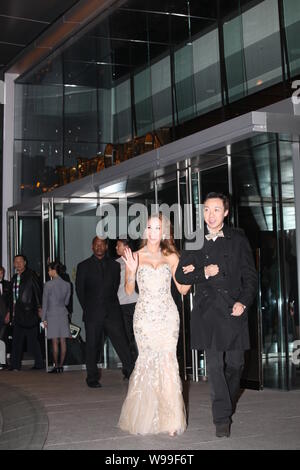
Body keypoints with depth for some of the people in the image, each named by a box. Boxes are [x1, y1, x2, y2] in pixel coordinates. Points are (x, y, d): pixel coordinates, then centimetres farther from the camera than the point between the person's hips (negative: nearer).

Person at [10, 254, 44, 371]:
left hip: (29, 312, -7)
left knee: (32, 339, -2)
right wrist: (10, 311, 16)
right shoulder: (14, 278, 15)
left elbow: (38, 292, -6)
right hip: (18, 314, 7)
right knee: (16, 340, 5)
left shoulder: (31, 275, -4)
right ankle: (15, 365, 9)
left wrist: (39, 308, -12)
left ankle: (39, 364, 6)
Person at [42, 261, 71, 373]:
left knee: (55, 342, -1)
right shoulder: (67, 284, 2)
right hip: (63, 314, 4)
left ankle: (56, 366, 1)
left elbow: (45, 302, -5)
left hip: (52, 315, -4)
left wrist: (44, 318, 0)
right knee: (63, 341, 5)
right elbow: (66, 301, 10)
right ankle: (61, 365, 8)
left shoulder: (48, 285, -9)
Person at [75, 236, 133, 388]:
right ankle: (92, 378, 12)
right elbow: (79, 290, 8)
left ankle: (130, 371, -5)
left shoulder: (114, 265, 12)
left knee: (121, 341, -7)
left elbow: (116, 287, 13)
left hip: (112, 313, 1)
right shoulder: (84, 266, 7)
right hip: (92, 314, -1)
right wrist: (88, 309, 6)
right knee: (92, 347, 3)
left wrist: (112, 306, 7)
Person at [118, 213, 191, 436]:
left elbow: (183, 289, 7)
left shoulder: (171, 257, 8)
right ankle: (145, 417, 11)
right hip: (145, 316, -1)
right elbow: (129, 290, -1)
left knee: (167, 362, -5)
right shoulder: (136, 256, 4)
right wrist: (132, 270, -18)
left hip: (167, 316, 1)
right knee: (148, 361, -4)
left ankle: (170, 419, 5)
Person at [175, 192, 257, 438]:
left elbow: (250, 275, 6)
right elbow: (181, 275, 4)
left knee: (235, 363, 6)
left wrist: (244, 302, -7)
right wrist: (207, 272, -8)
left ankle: (228, 407, 30)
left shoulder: (238, 239, 6)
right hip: (207, 310, 0)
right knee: (214, 365, -4)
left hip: (234, 309, 0)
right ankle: (222, 418, 0)